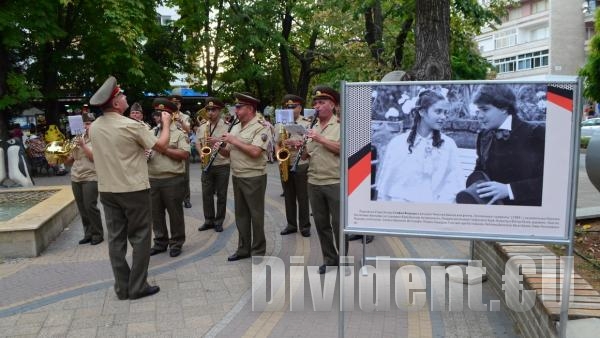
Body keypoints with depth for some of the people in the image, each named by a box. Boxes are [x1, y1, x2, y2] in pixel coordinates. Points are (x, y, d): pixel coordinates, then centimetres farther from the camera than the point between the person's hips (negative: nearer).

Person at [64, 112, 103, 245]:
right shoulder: (80, 138, 15)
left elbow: (95, 157, -16)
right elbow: (69, 161, 17)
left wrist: (83, 145, -18)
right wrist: (66, 157, -3)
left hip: (91, 178, -6)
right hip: (75, 178, 6)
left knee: (90, 207, -10)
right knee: (82, 209, 7)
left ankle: (98, 234, 2)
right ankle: (88, 234, 17)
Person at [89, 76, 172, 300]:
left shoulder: (94, 127, 3)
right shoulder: (130, 126, -17)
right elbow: (161, 146, -7)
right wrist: (166, 124, 8)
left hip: (107, 190, 6)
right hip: (134, 189, -6)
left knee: (116, 238, 9)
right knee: (139, 238, 5)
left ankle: (122, 287, 15)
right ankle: (137, 287, 8)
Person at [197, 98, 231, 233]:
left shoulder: (227, 127, -6)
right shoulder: (202, 127, 8)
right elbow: (198, 143, 14)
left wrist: (218, 141, -23)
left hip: (222, 166, -3)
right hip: (207, 165, 4)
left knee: (221, 195, 4)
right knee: (206, 194, 7)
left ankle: (219, 221, 15)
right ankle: (208, 220, 19)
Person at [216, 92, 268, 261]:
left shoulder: (260, 127, -12)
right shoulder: (235, 127, 11)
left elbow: (255, 152, -25)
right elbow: (229, 153, 15)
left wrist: (234, 141, -18)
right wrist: (219, 148, -7)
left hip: (254, 177, -8)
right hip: (236, 177, 8)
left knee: (256, 215, 3)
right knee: (241, 214, 14)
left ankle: (258, 251, 14)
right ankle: (243, 248, 24)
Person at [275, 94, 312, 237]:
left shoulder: (307, 124, -5)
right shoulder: (280, 125, 9)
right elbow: (277, 144, 14)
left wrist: (295, 144, -25)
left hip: (301, 165, -4)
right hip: (284, 165, 4)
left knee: (302, 197, 3)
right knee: (288, 196, 11)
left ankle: (305, 225, 13)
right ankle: (291, 224, 21)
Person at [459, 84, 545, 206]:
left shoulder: (536, 133, -9)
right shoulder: (484, 136, 4)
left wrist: (509, 189, -21)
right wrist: (475, 187, -5)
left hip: (528, 204, -4)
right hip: (493, 207, 4)